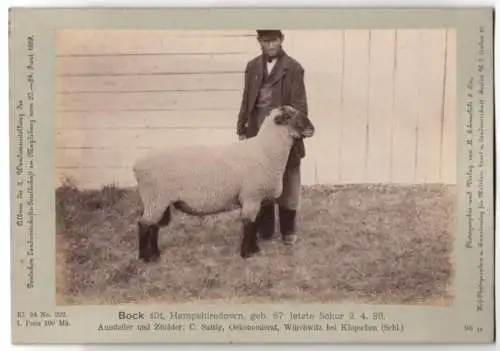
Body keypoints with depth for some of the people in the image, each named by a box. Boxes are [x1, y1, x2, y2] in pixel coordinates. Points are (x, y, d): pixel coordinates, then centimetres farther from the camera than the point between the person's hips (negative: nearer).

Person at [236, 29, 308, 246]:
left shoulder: (293, 68, -7)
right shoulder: (252, 67, 7)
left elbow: (299, 105, -10)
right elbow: (247, 100, 11)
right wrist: (242, 129, 8)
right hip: (258, 134, 4)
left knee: (287, 185, 7)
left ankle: (288, 230, 20)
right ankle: (264, 229, 23)